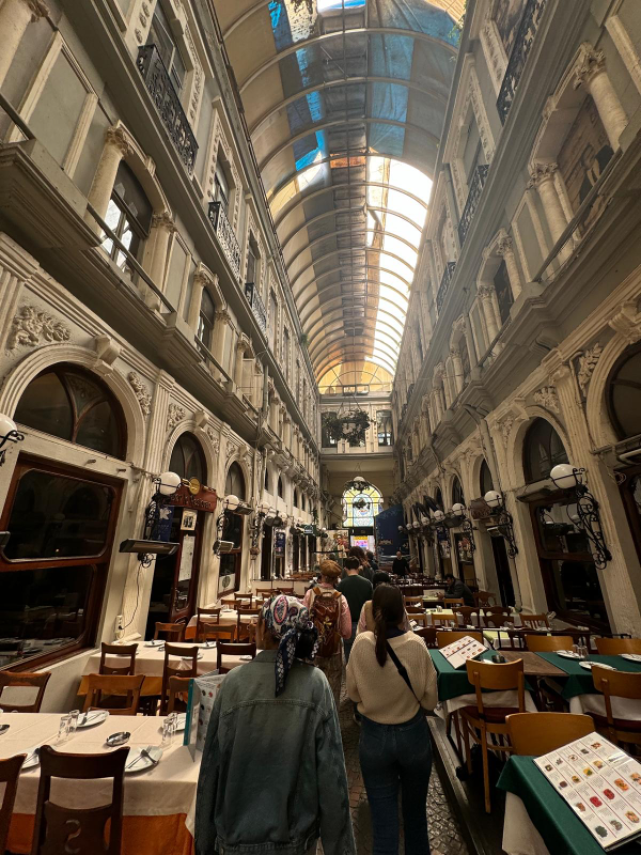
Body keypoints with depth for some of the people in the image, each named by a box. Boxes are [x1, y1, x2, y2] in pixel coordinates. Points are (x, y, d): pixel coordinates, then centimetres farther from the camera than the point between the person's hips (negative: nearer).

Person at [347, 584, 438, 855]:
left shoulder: (361, 644, -19)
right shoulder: (416, 644, -21)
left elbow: (353, 693, -5)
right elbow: (430, 700, -9)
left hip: (374, 736, 0)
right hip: (413, 734, 1)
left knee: (383, 820, 17)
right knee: (415, 811, 28)